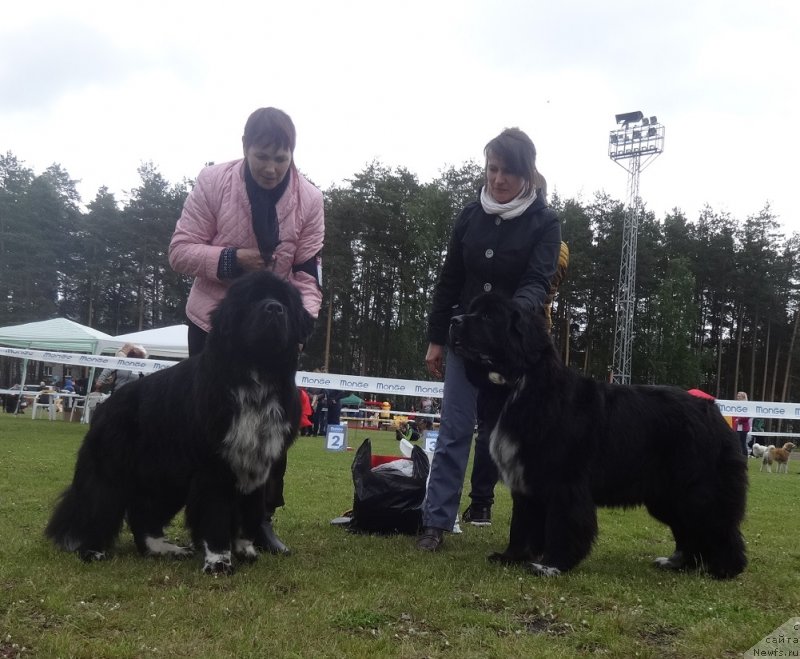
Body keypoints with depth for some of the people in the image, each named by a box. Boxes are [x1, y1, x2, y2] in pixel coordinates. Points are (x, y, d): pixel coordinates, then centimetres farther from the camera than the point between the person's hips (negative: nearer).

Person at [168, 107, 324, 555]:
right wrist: (230, 259, -29)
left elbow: (307, 272, -10)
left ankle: (262, 517, 17)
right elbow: (181, 251, -13)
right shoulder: (213, 182, -14)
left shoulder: (309, 199, -10)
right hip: (213, 321, -1)